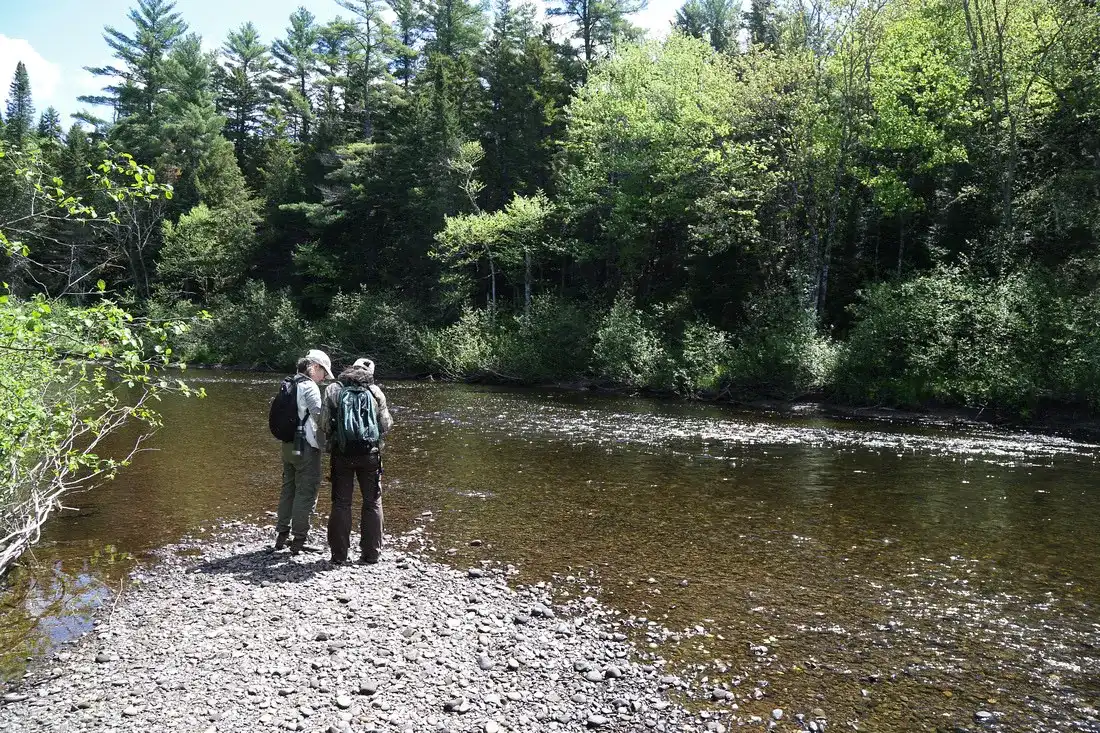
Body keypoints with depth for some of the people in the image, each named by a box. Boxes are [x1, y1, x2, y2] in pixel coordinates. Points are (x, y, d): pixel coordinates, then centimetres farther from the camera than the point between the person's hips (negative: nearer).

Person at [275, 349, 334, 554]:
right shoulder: (310, 387, -13)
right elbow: (320, 418, -19)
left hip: (287, 444, 9)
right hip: (306, 447, -9)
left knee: (288, 489, 17)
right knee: (306, 493, -2)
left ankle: (281, 536, 24)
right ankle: (299, 540, 2)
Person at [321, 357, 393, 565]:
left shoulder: (333, 389, -1)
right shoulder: (375, 391, -1)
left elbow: (324, 422, -3)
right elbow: (386, 424, 1)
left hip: (342, 454, 0)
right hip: (370, 454, 0)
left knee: (341, 504, 9)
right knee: (372, 503, 10)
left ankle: (339, 555, 12)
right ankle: (371, 554, 14)